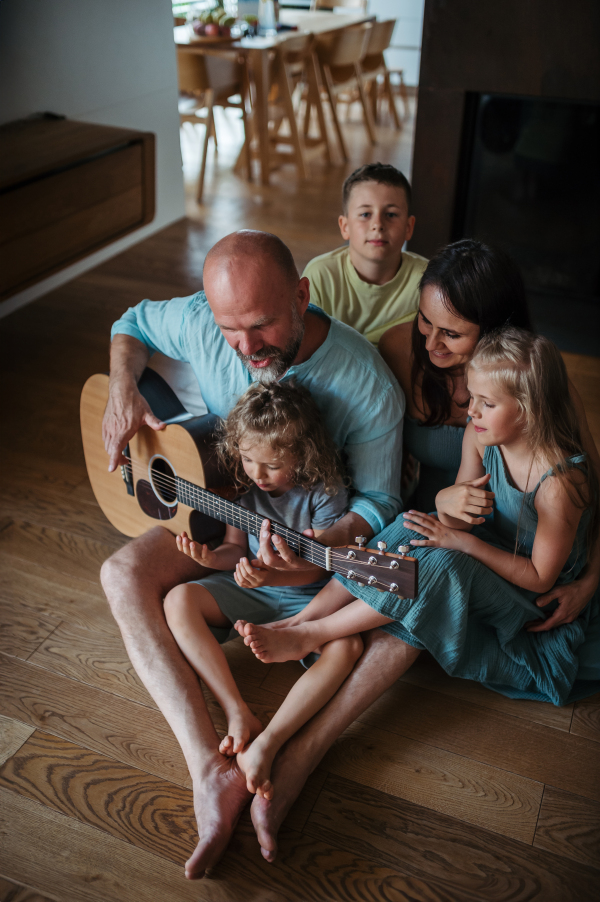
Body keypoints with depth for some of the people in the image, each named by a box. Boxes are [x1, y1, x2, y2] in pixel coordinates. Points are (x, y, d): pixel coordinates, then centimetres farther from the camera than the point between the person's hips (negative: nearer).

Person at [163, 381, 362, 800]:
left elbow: (316, 569, -17)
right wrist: (213, 558, -21)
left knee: (348, 645, -32)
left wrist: (271, 575, -35)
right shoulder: (243, 485, -5)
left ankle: (266, 745, -34)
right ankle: (239, 714, -24)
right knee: (180, 600, -19)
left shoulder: (325, 492, -17)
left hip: (306, 595, -4)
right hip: (250, 587, 4)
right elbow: (236, 549, 2)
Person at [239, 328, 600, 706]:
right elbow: (460, 519, -4)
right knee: (413, 531, -23)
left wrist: (465, 542, -30)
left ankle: (309, 635, -26)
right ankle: (301, 617, -22)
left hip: (534, 605, -6)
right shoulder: (479, 437, -10)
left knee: (443, 564, -35)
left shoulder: (561, 481, -30)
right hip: (488, 556, 6)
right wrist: (452, 507, -30)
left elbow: (540, 577, -23)